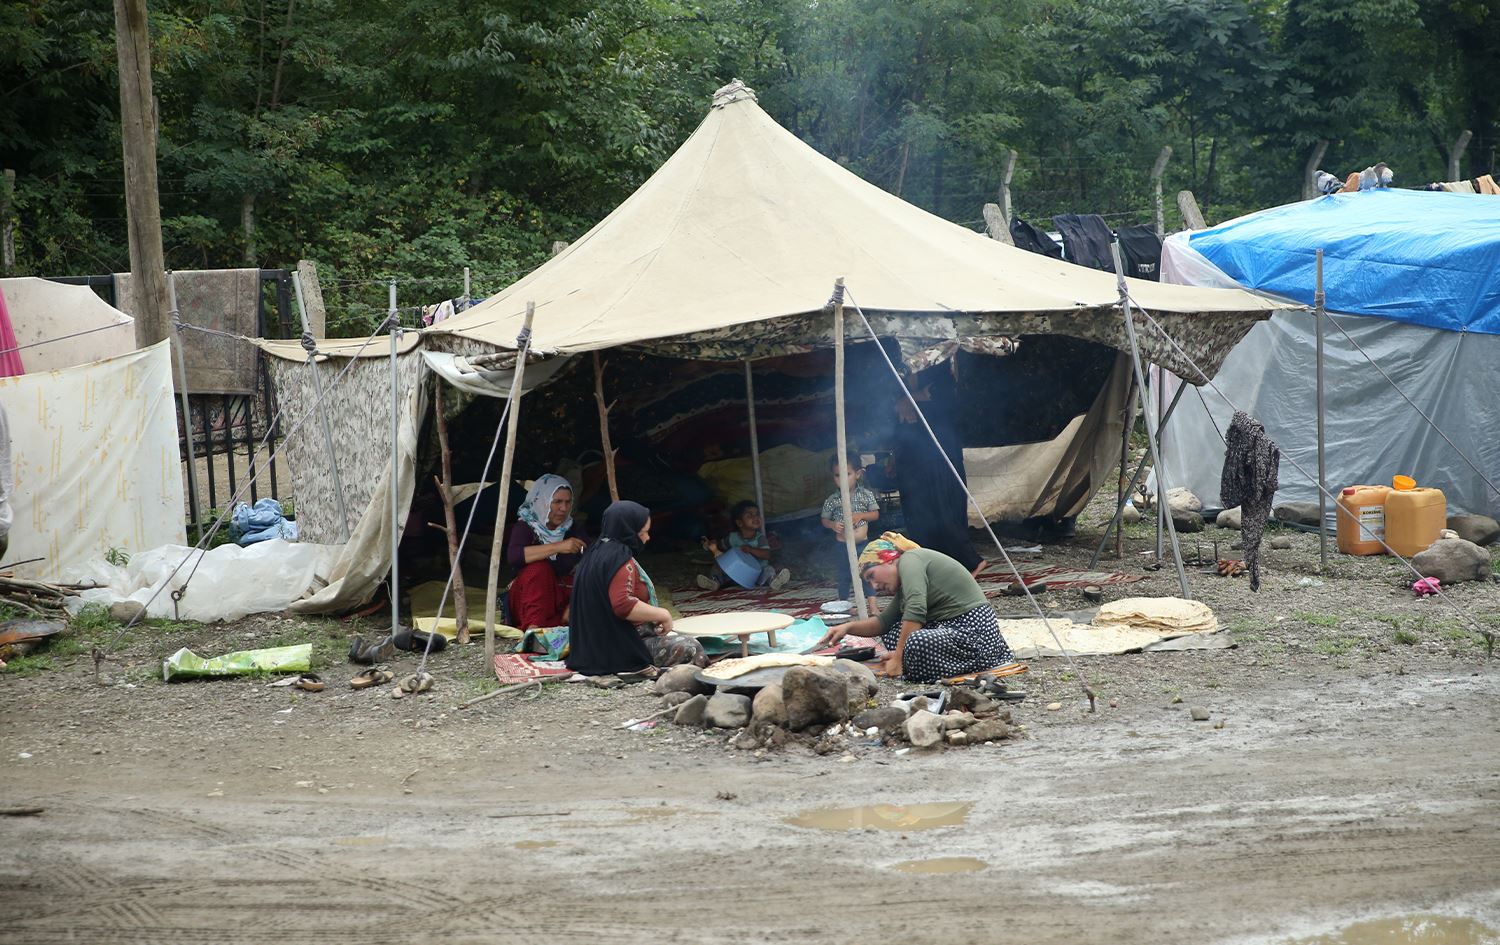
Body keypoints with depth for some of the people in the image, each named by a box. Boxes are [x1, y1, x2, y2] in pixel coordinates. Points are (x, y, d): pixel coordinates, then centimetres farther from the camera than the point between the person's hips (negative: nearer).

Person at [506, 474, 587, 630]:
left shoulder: (574, 532, 4)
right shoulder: (525, 527, -6)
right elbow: (512, 556, -29)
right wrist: (558, 547, -35)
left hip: (562, 597, 3)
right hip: (527, 600, -3)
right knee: (539, 568, -31)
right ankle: (533, 627, -41)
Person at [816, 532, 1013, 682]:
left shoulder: (910, 559, -9)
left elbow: (915, 612, -22)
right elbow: (883, 622, 27)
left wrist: (898, 656, -20)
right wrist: (849, 627, 11)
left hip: (975, 629, -11)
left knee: (916, 645, -34)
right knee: (892, 634, 12)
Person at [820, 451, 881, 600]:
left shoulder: (866, 495, -5)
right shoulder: (831, 501, -6)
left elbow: (875, 514, -1)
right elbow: (825, 520, 2)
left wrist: (861, 515, -18)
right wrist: (833, 525, -19)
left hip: (862, 544, 0)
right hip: (842, 547, 0)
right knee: (843, 578, 10)